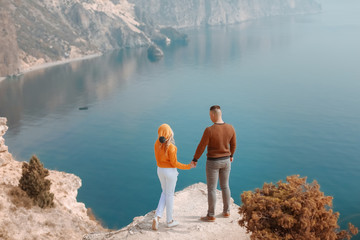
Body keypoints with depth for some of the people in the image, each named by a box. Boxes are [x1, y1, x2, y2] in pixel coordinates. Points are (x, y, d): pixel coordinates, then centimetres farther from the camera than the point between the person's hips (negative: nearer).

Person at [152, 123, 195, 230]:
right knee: (170, 195, 9)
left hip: (160, 170, 6)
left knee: (165, 192, 23)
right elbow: (174, 163, -17)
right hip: (170, 171, -6)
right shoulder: (170, 147, -24)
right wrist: (188, 166, -9)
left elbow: (158, 158, 6)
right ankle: (169, 221, 23)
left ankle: (157, 216, 7)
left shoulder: (157, 143, -5)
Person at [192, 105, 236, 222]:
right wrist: (231, 155, 25)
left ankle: (211, 216, 15)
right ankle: (226, 211, 30)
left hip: (213, 162, -5)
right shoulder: (230, 128, -9)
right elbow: (233, 144, 6)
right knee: (225, 186, 21)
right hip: (226, 160, 5)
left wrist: (195, 159, -1)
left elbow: (201, 147, -16)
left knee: (211, 189, 6)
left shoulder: (209, 130, -25)